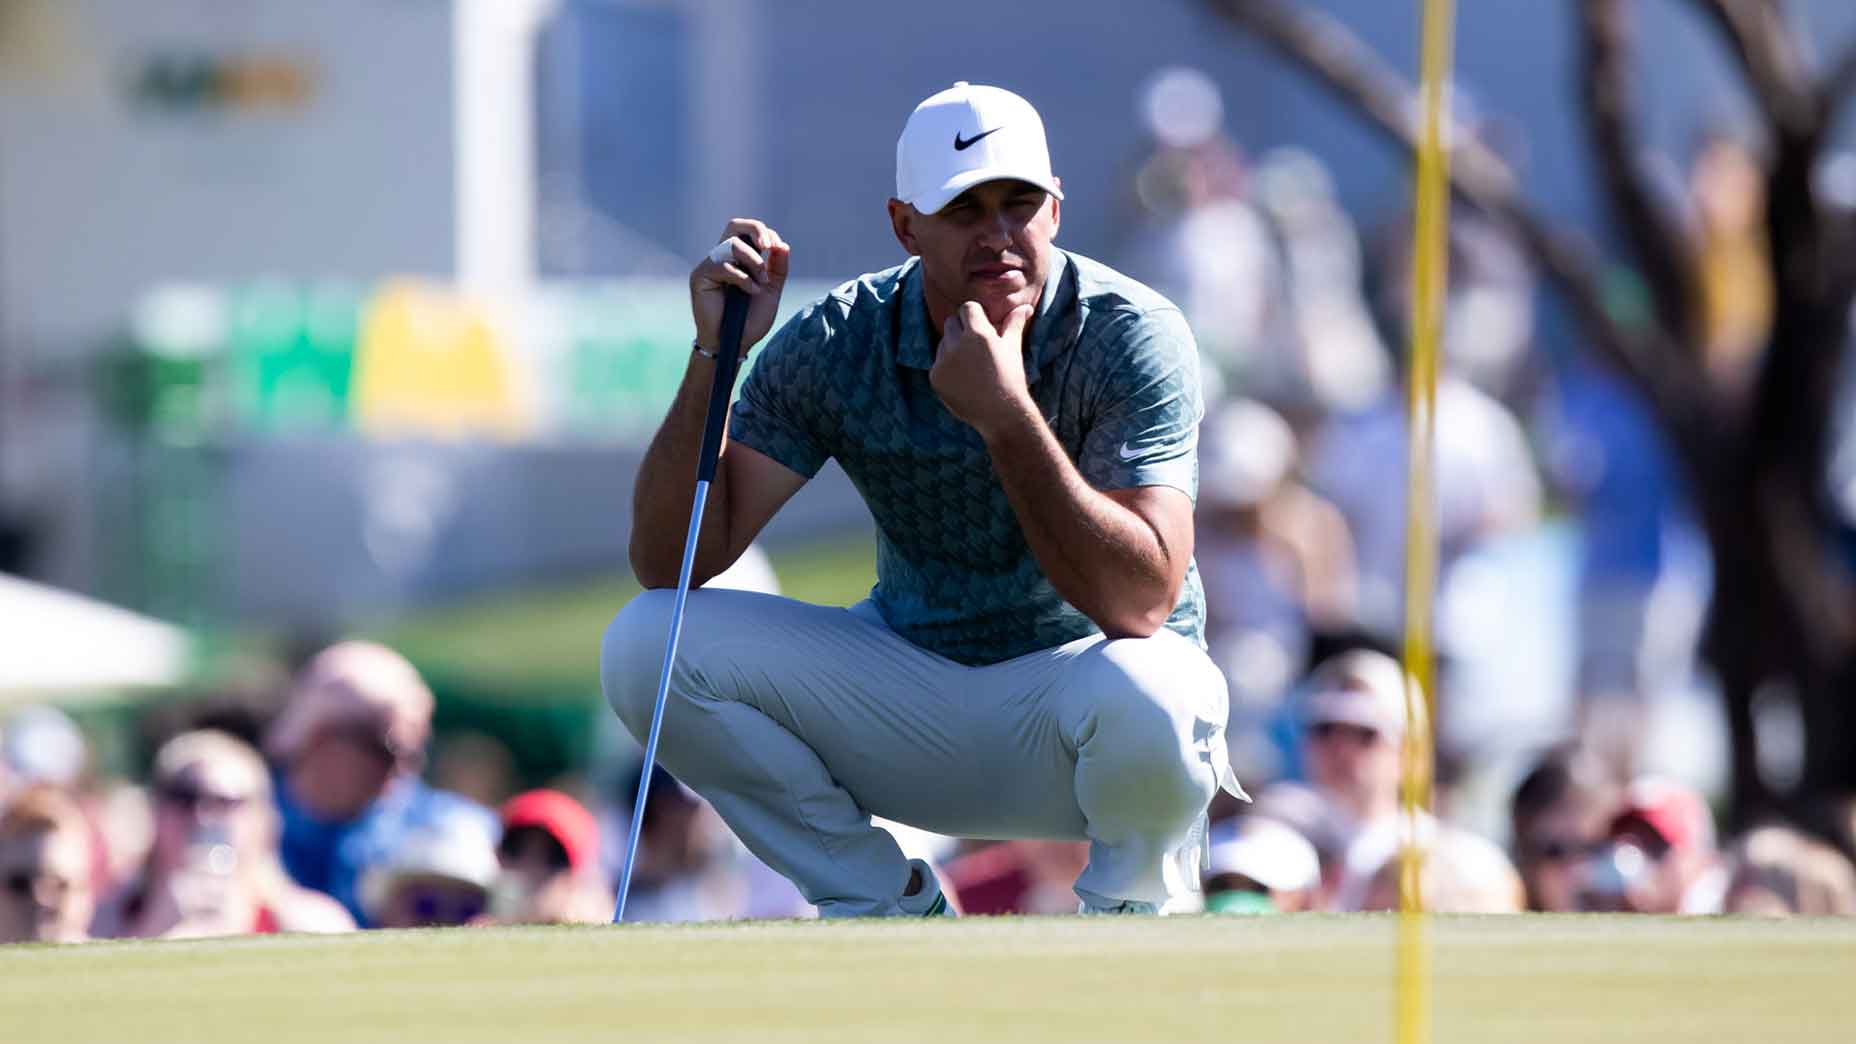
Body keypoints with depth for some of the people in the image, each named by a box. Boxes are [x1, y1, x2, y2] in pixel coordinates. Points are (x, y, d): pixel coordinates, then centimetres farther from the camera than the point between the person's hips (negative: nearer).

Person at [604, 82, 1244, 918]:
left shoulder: (1130, 337, -19)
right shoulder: (838, 342, -10)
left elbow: (1142, 601, -31)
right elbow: (670, 562, -13)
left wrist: (1007, 415, -37)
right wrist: (716, 354, -25)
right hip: (910, 686, 4)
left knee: (1139, 692, -40)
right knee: (647, 644, -17)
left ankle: (1129, 908, -4)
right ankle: (884, 907, 2)